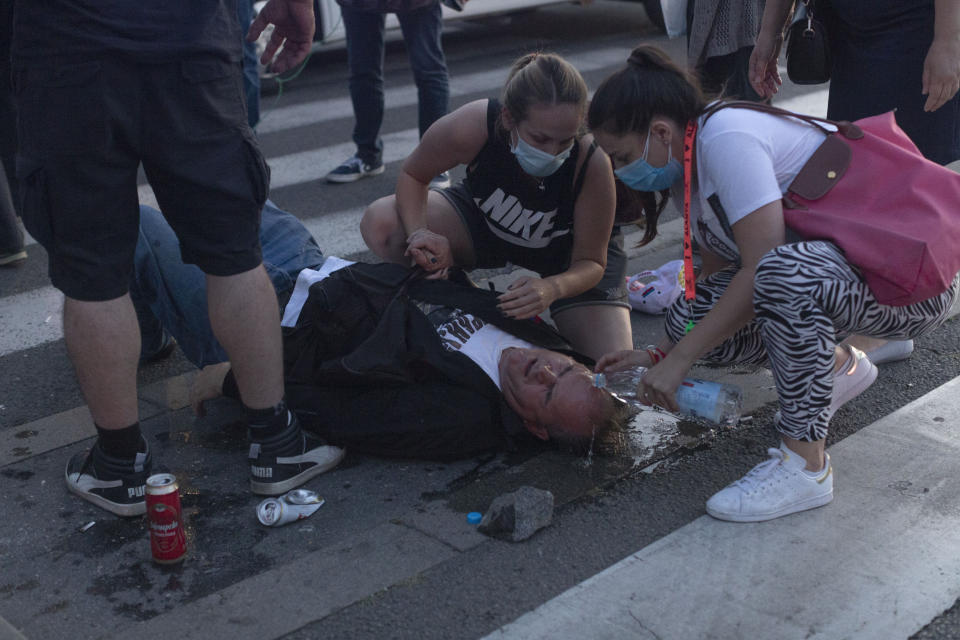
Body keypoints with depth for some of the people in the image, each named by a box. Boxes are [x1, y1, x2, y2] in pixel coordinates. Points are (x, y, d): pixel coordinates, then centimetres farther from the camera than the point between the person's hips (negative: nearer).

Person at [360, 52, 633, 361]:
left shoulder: (592, 165, -37)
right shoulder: (473, 126, -35)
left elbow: (591, 262, -24)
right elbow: (413, 175, -13)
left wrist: (553, 288, -46)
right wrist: (418, 232, -33)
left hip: (569, 249, -2)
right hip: (485, 222, 2)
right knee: (380, 223, -23)